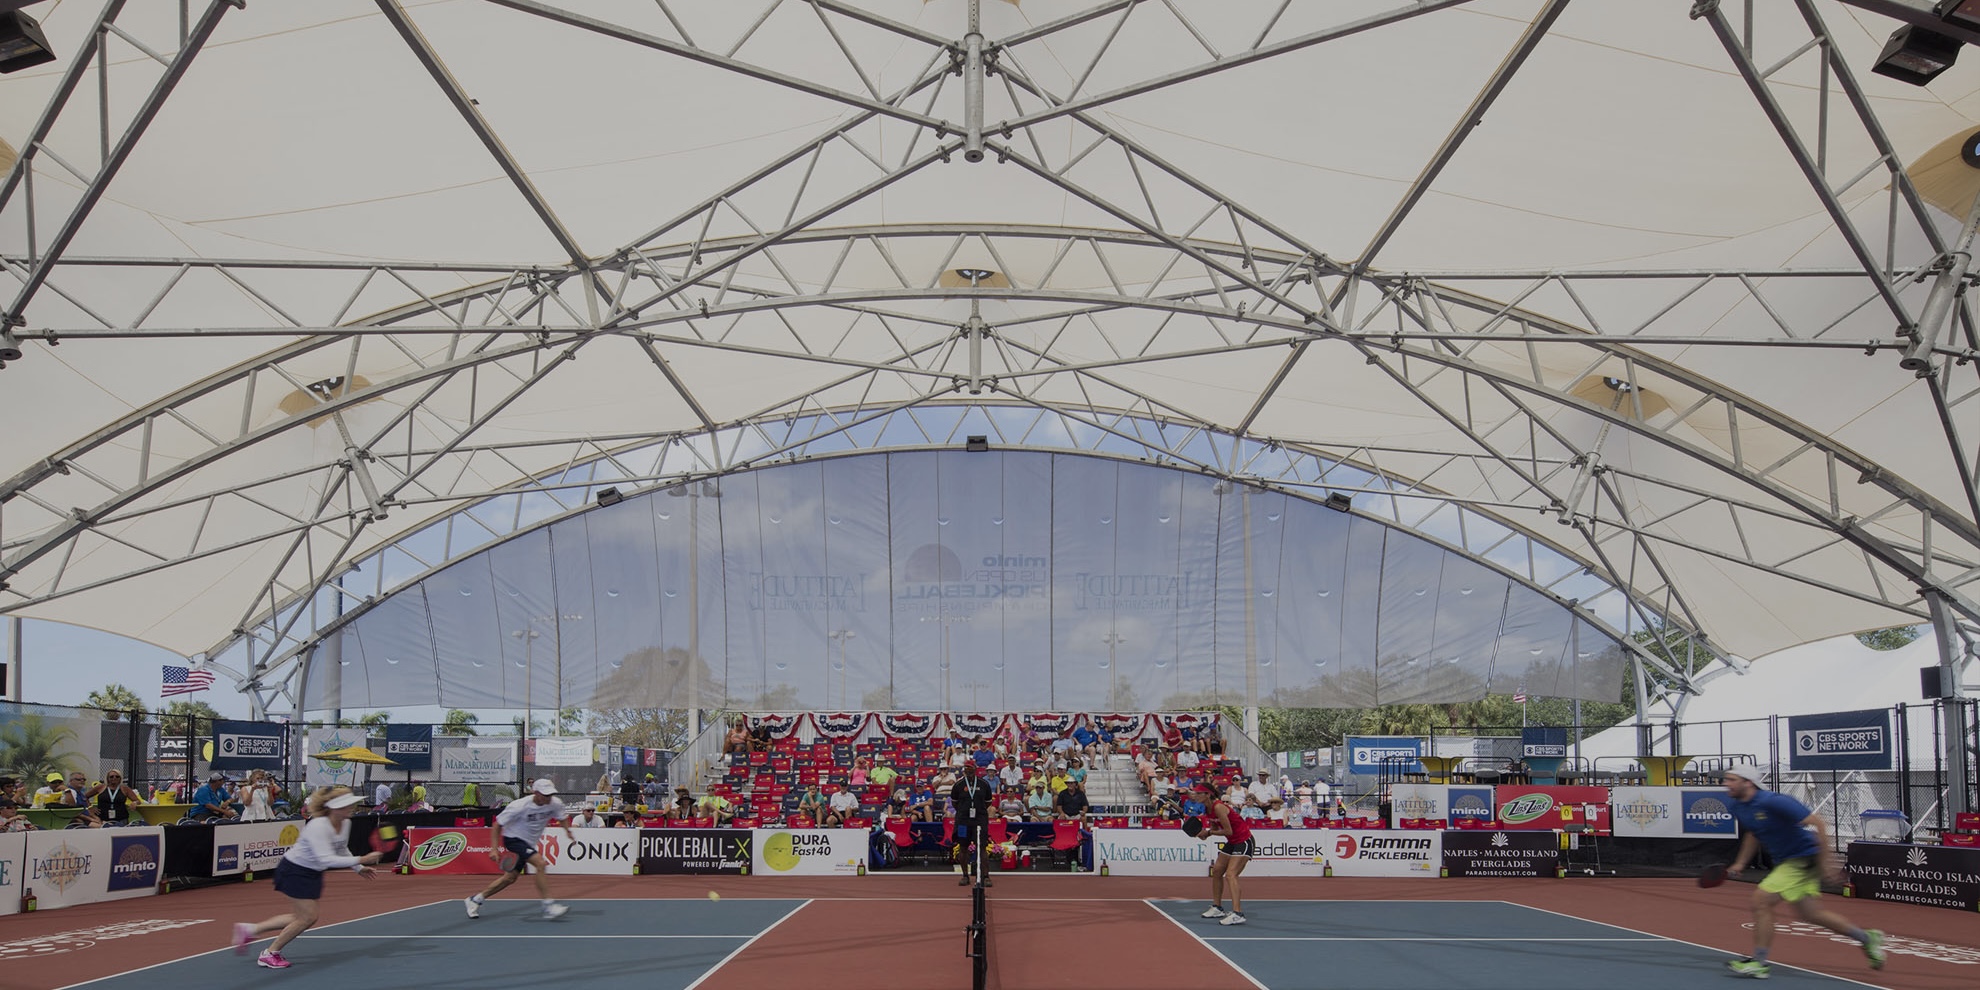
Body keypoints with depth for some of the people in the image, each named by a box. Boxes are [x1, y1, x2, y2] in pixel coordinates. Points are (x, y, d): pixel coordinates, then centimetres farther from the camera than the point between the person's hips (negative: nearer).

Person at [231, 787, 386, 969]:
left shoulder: (345, 823, -6)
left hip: (312, 873, 9)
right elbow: (326, 859, -42)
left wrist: (359, 868, 9)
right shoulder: (318, 826, -33)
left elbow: (341, 850, 14)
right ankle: (269, 954, 13)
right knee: (307, 917, -7)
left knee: (301, 917, 17)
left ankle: (249, 930, 30)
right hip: (294, 871, -9)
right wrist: (360, 860, -45)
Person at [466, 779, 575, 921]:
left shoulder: (555, 804, -14)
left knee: (511, 877, 14)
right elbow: (498, 824, -17)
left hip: (528, 843, 7)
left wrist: (567, 831, -10)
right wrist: (494, 848, -23)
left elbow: (561, 818, 9)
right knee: (541, 863, -26)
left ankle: (475, 900, 31)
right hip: (513, 839, -7)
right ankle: (549, 906, -22)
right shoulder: (519, 806, -28)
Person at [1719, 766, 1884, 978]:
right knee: (1812, 914, 18)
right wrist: (1740, 863, 12)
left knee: (1761, 900, -16)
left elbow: (1818, 822, -22)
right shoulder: (1738, 807, 0)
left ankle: (1759, 962, -6)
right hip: (1785, 861, 9)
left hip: (1803, 858, -9)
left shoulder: (1772, 802, -25)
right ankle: (1868, 938, 39)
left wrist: (1826, 859, -23)